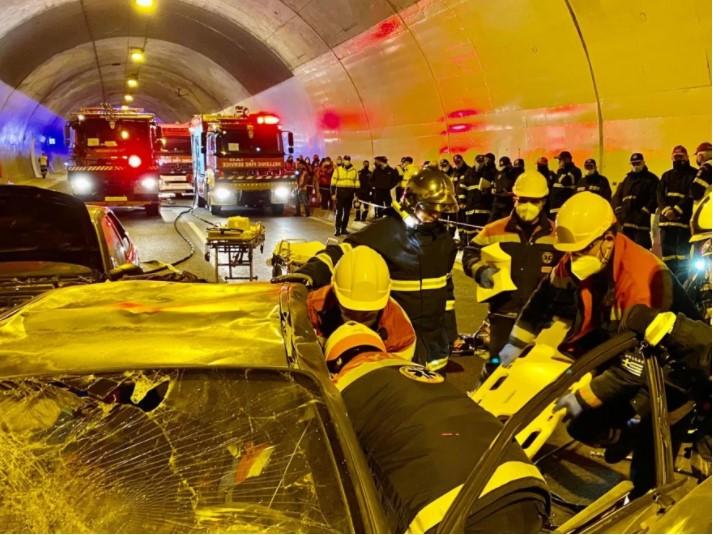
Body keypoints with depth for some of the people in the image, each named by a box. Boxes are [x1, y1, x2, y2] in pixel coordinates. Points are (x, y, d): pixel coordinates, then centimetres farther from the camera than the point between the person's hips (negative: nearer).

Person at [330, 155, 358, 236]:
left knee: (347, 212, 7)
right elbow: (333, 182, 0)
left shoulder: (354, 171, 10)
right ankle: (337, 229, -1)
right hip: (340, 192, -3)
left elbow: (356, 183, 13)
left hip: (350, 193, 3)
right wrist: (333, 193, -6)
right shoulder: (338, 169, 2)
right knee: (339, 211, -5)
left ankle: (344, 229, 15)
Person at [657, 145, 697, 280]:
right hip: (666, 219, 5)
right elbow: (659, 195, 7)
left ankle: (682, 282, -9)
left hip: (684, 219, -5)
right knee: (667, 252, 4)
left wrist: (677, 210, -17)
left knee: (683, 254, -9)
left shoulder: (693, 174, 6)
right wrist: (667, 210, -11)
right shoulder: (666, 176, 21)